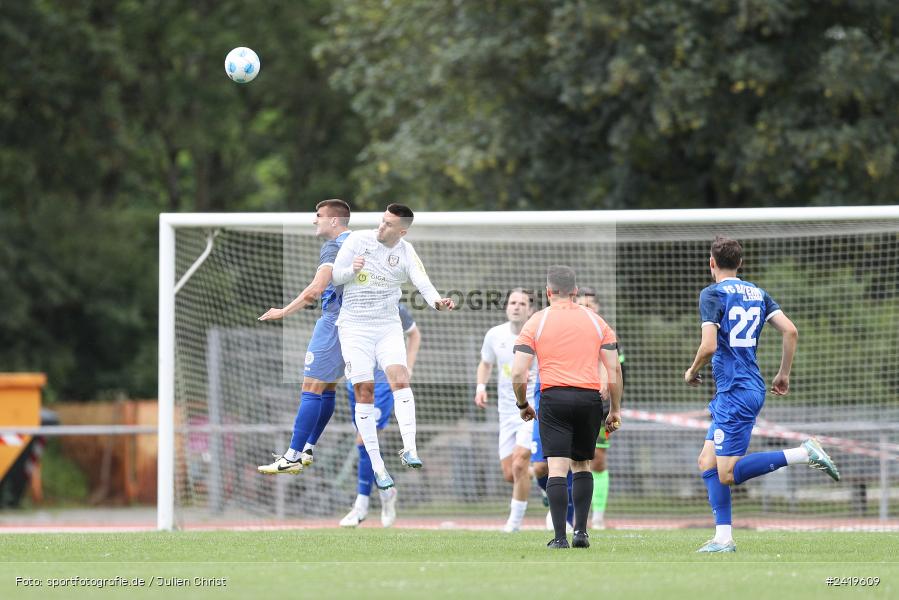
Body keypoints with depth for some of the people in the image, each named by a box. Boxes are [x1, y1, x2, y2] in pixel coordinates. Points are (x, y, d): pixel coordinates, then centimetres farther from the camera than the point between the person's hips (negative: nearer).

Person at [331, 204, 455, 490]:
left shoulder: (407, 254, -4)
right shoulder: (358, 240, -4)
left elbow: (423, 283, -19)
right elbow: (336, 276, 1)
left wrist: (437, 302, -41)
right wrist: (352, 270, -21)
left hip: (388, 326, 1)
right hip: (354, 326, -1)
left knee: (400, 379, -21)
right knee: (365, 391, -7)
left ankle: (409, 449, -26)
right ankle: (376, 464, -3)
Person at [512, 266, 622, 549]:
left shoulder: (536, 322, 4)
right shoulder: (595, 321, 10)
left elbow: (518, 373, -2)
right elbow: (614, 369, 7)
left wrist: (523, 405, 13)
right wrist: (615, 410, 14)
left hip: (553, 397, -2)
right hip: (590, 397, 2)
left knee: (557, 468, -5)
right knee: (581, 465, 17)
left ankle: (560, 537, -11)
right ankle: (581, 531, 11)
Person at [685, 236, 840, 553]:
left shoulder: (712, 294, -9)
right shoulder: (757, 293, 12)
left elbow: (708, 346, -19)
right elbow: (790, 331, 6)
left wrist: (692, 371, 1)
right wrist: (784, 374, 16)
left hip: (735, 393, -9)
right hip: (753, 388, 9)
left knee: (728, 474, -9)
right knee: (707, 462, 13)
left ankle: (804, 453, -18)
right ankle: (723, 538, 6)